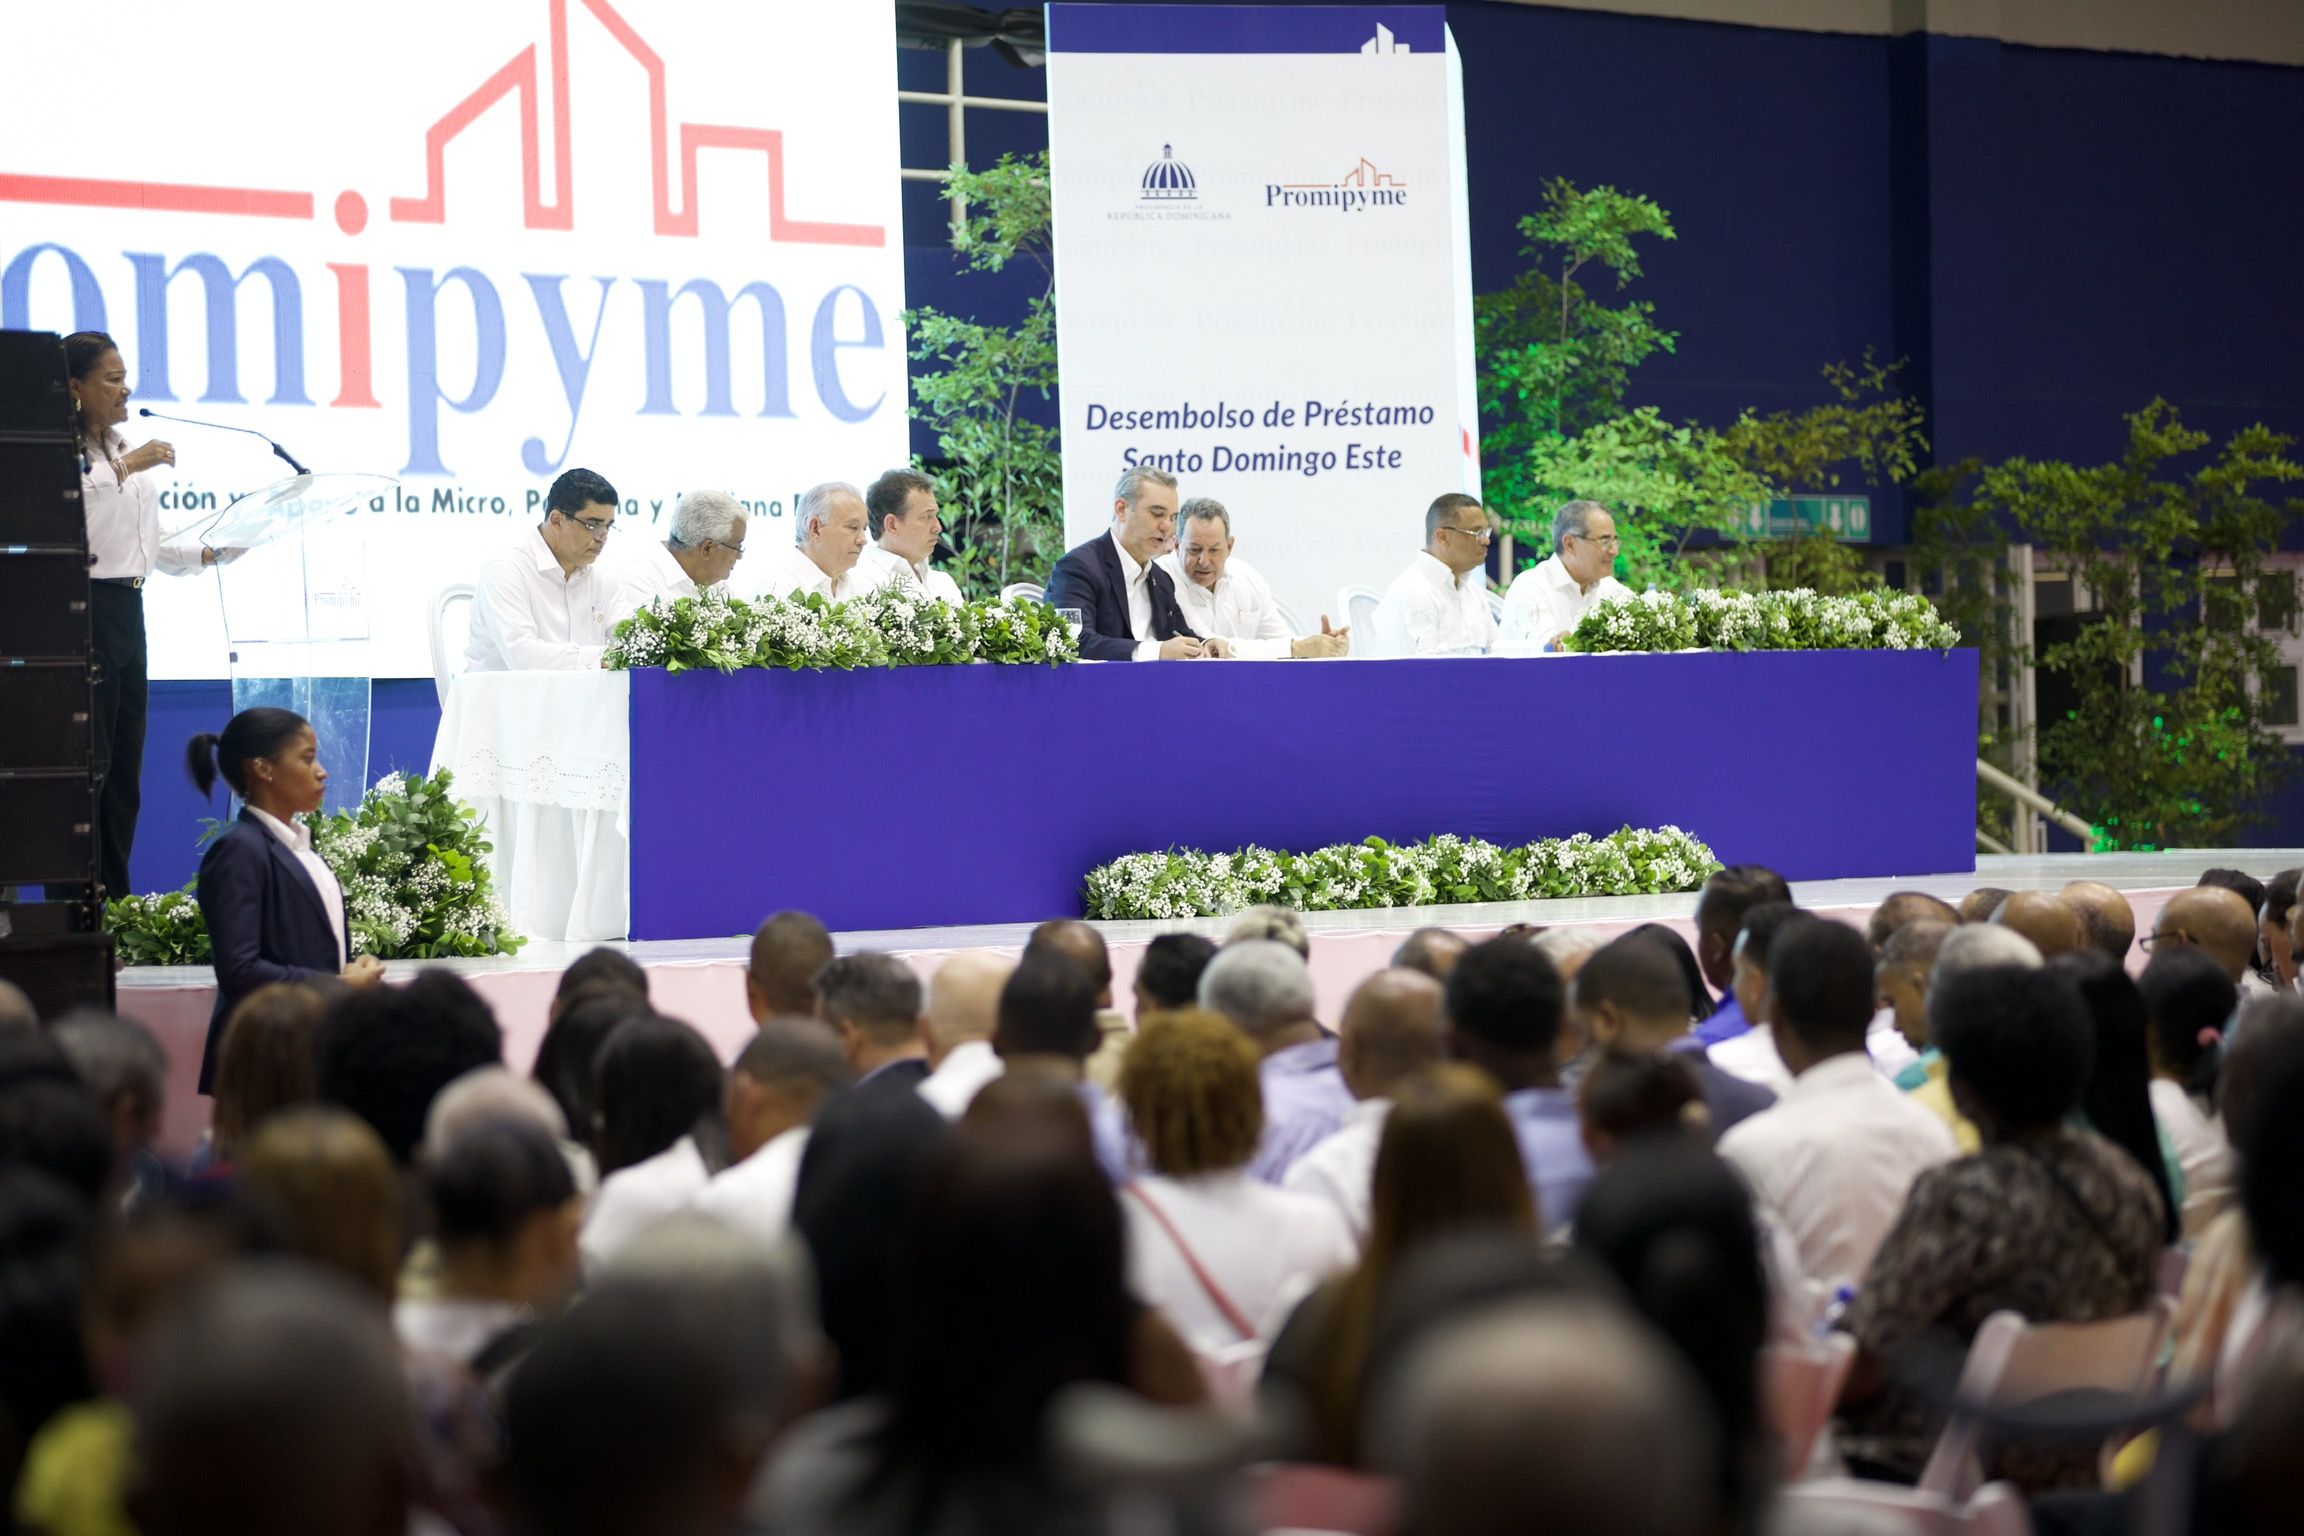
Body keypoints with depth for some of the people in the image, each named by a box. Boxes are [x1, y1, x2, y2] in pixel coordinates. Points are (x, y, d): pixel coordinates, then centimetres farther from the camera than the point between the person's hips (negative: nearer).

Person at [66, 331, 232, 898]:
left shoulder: (130, 453, 19)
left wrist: (211, 554, 15)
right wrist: (122, 468, -27)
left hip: (128, 611, 9)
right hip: (85, 609, -9)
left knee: (125, 766, 10)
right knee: (88, 761, -10)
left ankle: (115, 899, 14)